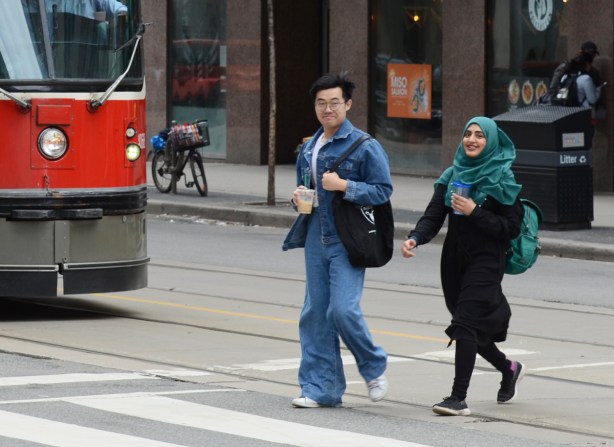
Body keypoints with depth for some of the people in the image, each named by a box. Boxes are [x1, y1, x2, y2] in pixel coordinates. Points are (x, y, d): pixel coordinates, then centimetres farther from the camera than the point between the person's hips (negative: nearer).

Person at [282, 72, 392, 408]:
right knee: (315, 314, 5)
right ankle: (321, 388, 11)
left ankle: (374, 367, 10)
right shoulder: (309, 149, 15)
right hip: (316, 239, 7)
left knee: (343, 310, -15)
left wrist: (344, 186, -19)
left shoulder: (364, 146, -6)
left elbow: (383, 191, -9)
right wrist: (300, 196, 5)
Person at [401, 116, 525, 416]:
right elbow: (433, 216, 2)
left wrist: (475, 212, -18)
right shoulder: (452, 176, 10)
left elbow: (511, 228, -9)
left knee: (465, 323, -15)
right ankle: (509, 369, 39)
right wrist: (415, 238, -17)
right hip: (454, 260, 6)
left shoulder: (502, 179, -5)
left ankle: (459, 397, -15)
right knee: (472, 325, 13)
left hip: (486, 261, -6)